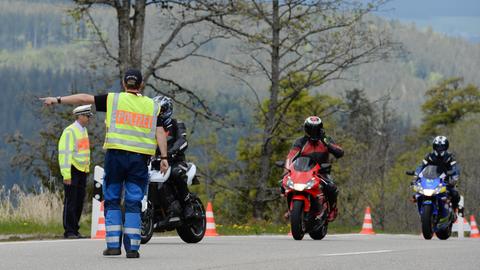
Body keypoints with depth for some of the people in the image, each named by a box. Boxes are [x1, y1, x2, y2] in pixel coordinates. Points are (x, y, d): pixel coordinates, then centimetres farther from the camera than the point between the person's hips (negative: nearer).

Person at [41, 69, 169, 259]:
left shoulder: (114, 99, 4)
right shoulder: (152, 106, 9)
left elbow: (85, 98, 4)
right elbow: (160, 132, 0)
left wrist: (58, 100, 10)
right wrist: (164, 157, -3)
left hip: (116, 155, -1)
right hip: (140, 158, 1)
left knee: (112, 201, 8)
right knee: (133, 204, 3)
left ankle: (113, 244, 1)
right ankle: (132, 247, -4)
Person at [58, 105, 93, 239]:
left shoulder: (84, 130, 16)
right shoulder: (70, 131, -12)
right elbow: (64, 153, -17)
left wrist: (87, 168, 17)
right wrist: (66, 174, -21)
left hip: (82, 171, 8)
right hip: (72, 171, -8)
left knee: (79, 202, 9)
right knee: (70, 202, -6)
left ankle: (75, 230, 14)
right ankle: (69, 231, -5)